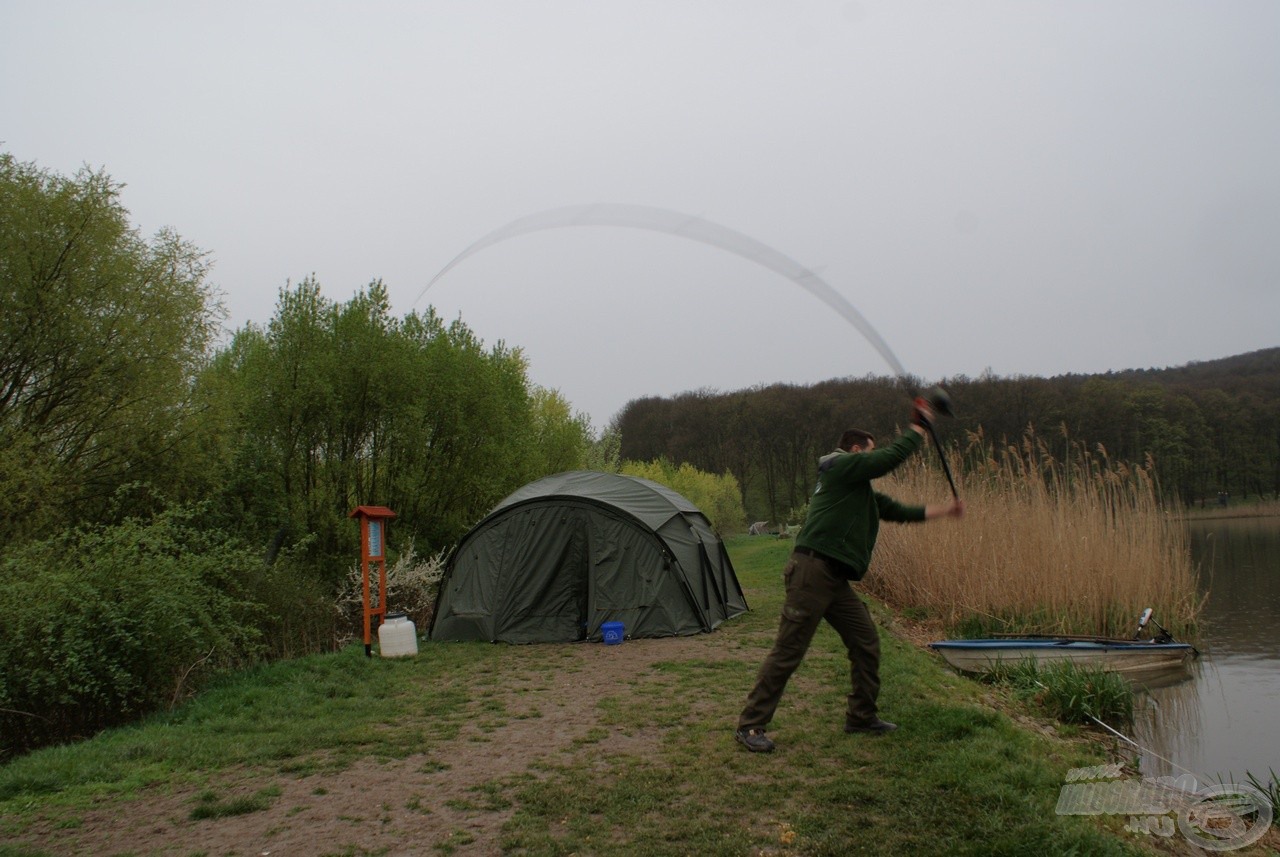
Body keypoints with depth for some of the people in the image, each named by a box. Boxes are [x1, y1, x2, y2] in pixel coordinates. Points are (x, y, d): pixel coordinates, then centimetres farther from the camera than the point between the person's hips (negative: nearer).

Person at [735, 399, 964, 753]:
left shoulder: (860, 490, 25)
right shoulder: (842, 466, -3)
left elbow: (896, 510, 31)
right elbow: (892, 457, -6)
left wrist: (942, 510, 30)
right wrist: (919, 426, 9)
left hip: (836, 580, 10)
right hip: (812, 572, -10)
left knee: (866, 642, 13)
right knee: (787, 652, -8)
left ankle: (861, 716, 27)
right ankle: (750, 725, -1)